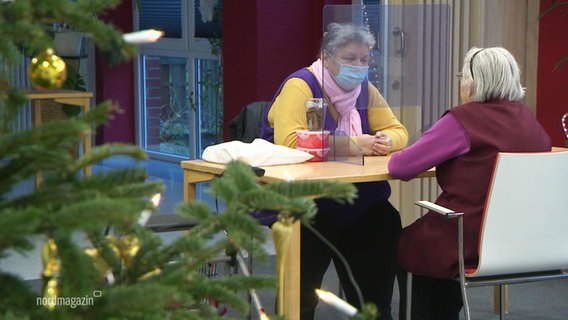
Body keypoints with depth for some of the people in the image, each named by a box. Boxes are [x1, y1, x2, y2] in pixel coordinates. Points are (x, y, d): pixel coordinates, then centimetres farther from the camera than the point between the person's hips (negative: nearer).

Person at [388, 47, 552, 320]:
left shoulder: (462, 120, -14)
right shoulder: (527, 118, 5)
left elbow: (400, 167, -14)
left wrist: (396, 157, 11)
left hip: (471, 244, -7)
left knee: (405, 243, 22)